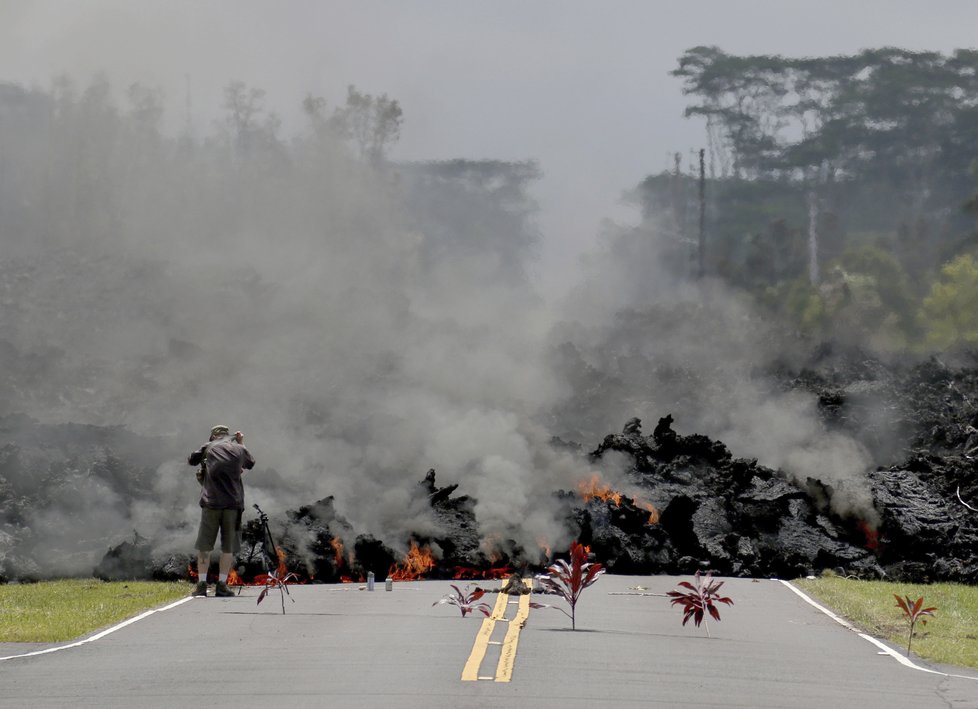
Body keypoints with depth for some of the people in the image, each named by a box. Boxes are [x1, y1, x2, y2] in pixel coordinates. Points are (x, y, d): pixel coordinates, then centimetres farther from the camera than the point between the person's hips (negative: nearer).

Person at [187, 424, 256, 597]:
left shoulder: (209, 447, 5)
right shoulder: (240, 449, 7)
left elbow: (191, 460, 19)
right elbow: (250, 464, 28)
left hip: (211, 503, 0)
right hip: (233, 505, 0)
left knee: (204, 546, 7)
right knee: (229, 547, 6)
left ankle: (201, 584, 3)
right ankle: (222, 585, 2)